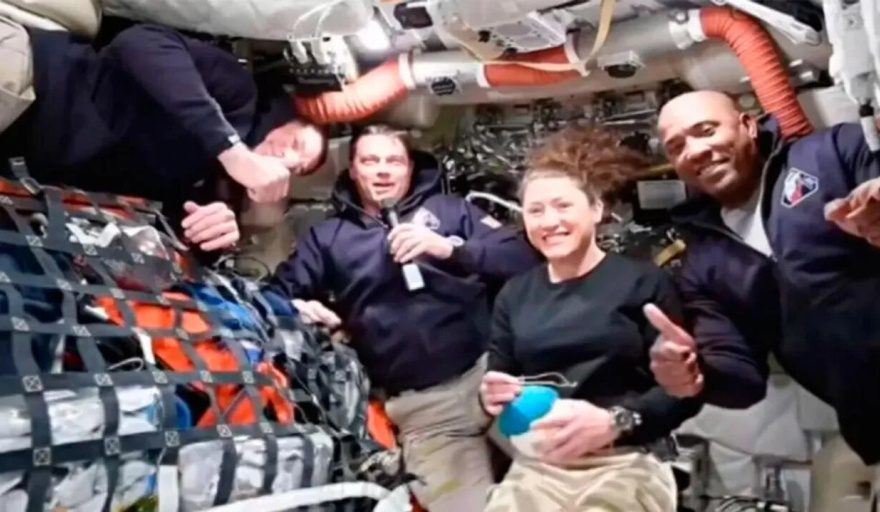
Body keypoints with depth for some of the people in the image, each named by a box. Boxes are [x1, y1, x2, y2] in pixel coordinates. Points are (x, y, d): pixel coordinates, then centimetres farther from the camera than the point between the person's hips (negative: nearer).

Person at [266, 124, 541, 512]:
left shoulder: (450, 210, 15)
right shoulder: (327, 237, 18)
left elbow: (523, 259, 4)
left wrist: (449, 249, -10)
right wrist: (298, 309, -9)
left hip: (488, 372, 0)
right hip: (419, 405, 0)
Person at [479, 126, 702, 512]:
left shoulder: (644, 281, 1)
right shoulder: (514, 293, 14)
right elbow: (496, 377, 16)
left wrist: (615, 422, -17)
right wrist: (492, 397, -5)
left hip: (624, 464, -2)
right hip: (535, 466, 3)